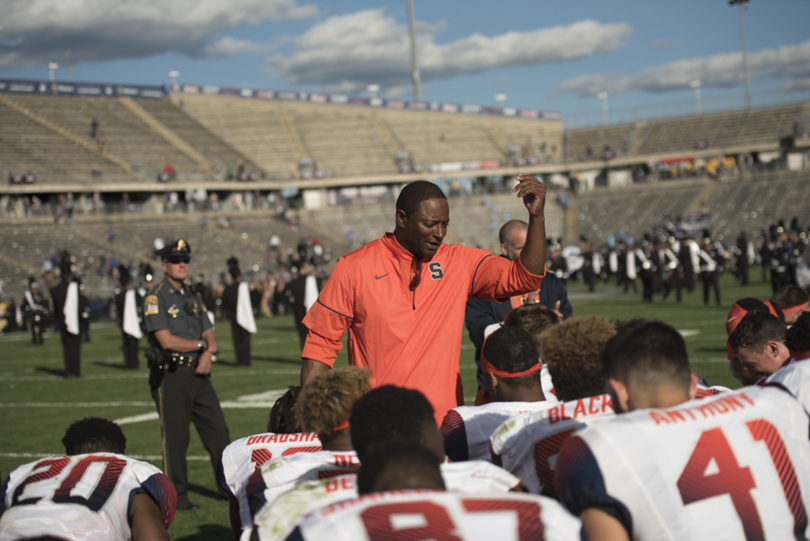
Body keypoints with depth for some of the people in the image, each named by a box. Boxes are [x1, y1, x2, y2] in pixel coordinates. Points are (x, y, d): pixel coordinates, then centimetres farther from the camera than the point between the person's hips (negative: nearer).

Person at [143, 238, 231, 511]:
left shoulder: (193, 297, 17)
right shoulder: (156, 297, -6)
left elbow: (209, 334, 16)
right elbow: (166, 340, -15)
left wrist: (208, 353, -7)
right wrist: (202, 344, -4)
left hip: (198, 373, 6)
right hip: (170, 375, -6)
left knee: (218, 430, 3)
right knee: (175, 437, -2)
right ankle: (176, 495, 6)